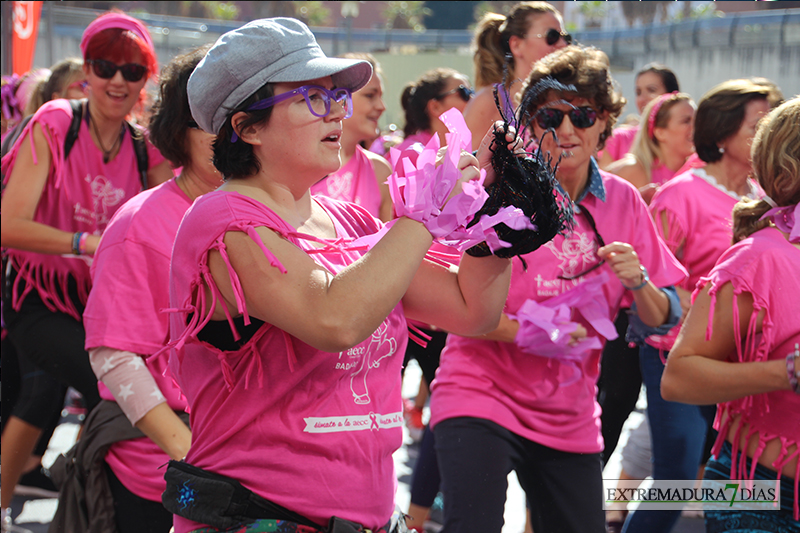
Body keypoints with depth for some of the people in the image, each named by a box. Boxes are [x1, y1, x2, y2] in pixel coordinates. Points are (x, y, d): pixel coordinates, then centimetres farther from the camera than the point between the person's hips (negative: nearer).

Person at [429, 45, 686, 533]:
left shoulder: (623, 202, 3)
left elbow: (665, 319, 5)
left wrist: (638, 282, -16)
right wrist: (525, 334, -23)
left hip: (572, 417, 5)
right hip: (481, 396, -5)